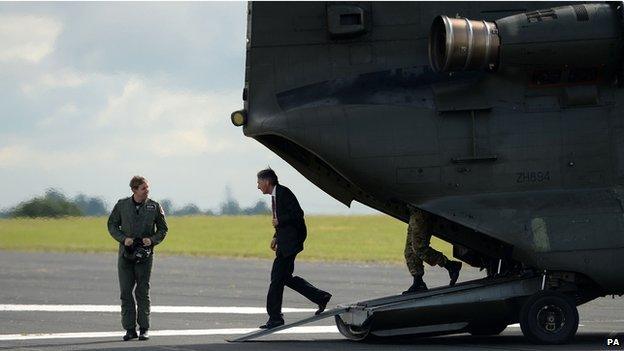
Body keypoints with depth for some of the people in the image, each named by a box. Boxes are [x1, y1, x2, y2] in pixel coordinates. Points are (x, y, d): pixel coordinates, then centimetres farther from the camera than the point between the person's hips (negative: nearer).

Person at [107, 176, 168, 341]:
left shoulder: (154, 207, 1)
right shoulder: (122, 205, 3)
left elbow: (163, 229, 8)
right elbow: (112, 225, 8)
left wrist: (152, 240, -10)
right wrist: (123, 239, -8)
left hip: (145, 254, -1)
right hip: (126, 253, 1)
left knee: (143, 292, -1)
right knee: (126, 292, 1)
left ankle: (144, 329, 4)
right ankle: (129, 329, 6)